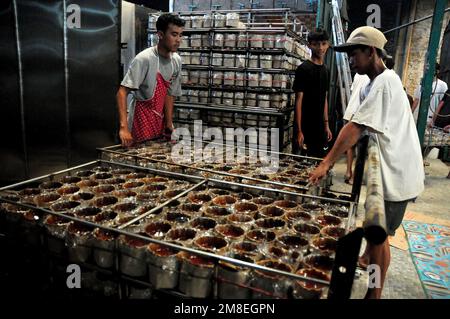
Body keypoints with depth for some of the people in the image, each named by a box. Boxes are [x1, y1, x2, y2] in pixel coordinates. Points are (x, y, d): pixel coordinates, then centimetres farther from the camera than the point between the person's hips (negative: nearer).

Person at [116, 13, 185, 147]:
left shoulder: (177, 61, 1)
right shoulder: (144, 59, -19)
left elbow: (169, 94, 8)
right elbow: (122, 92, -23)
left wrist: (169, 124, 1)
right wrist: (124, 127, -33)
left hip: (160, 121, 6)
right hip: (142, 122, -6)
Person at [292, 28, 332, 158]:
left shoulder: (324, 69, 11)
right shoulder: (303, 69, -10)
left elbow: (324, 99, 16)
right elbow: (298, 100, -12)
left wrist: (326, 125, 13)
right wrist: (299, 130, -16)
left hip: (319, 127, 7)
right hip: (304, 127, -7)